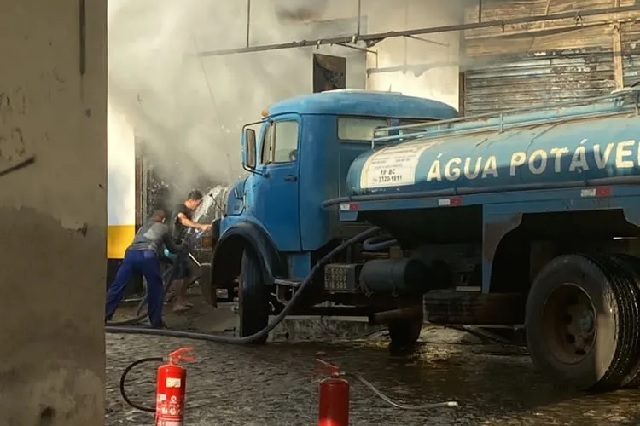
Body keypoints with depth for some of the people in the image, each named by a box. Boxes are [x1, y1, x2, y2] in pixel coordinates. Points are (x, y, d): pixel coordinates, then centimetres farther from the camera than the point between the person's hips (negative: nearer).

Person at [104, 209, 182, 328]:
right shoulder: (165, 228, 27)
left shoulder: (144, 226, 38)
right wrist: (181, 247, 62)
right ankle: (156, 322, 15)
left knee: (116, 287, 5)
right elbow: (171, 248, 39)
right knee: (156, 290, 13)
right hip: (147, 255, -4)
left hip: (131, 253, 4)